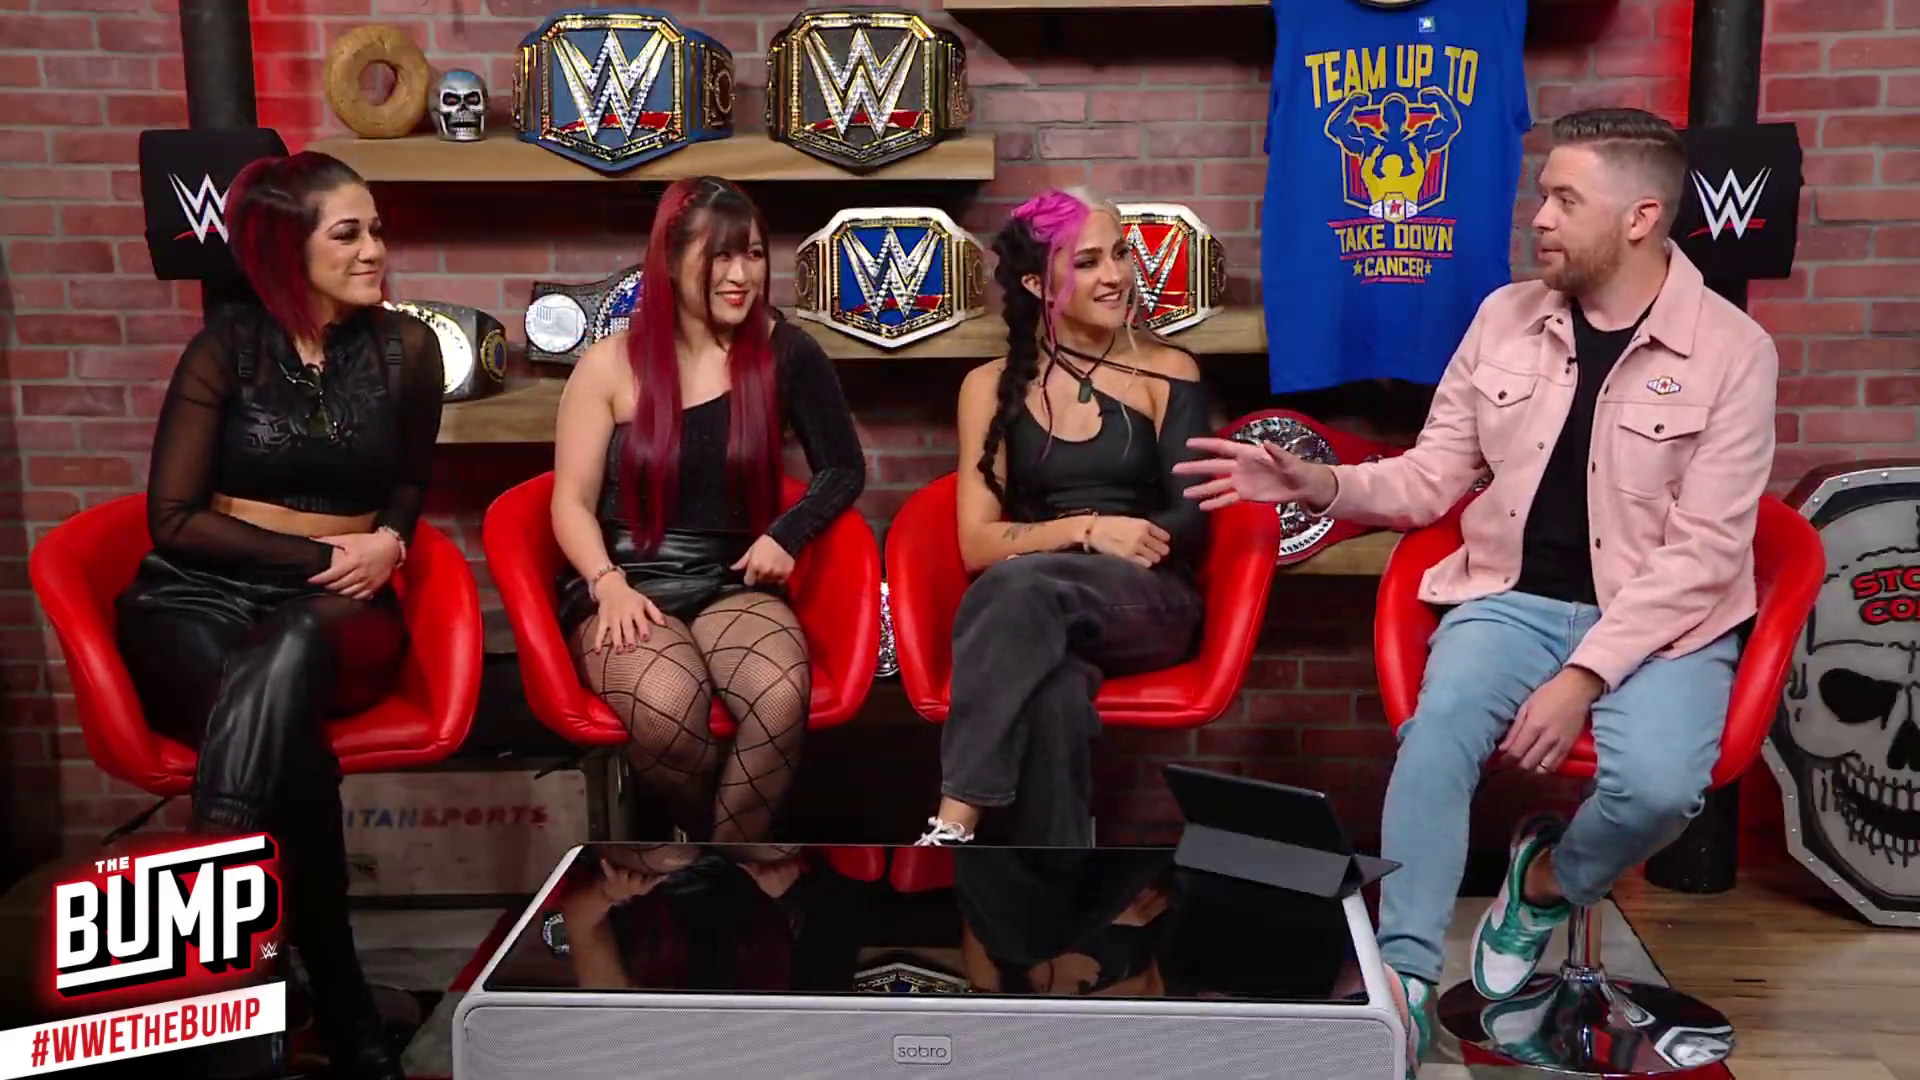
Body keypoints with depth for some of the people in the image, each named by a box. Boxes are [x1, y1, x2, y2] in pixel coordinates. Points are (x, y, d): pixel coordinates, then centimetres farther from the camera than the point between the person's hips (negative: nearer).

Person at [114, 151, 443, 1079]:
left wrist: (382, 546, -3)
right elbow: (174, 520, -2)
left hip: (336, 614, 1)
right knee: (292, 744, -36)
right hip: (199, 595, -1)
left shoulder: (404, 349, 7)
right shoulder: (227, 346, 2)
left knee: (287, 656, -40)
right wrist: (320, 554, -10)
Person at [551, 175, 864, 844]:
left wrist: (786, 536, -8)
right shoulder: (610, 366, 2)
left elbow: (843, 468, 9)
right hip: (626, 586, -1)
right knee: (665, 710, -34)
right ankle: (736, 851, -2)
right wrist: (608, 585, -16)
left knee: (781, 699, -34)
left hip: (735, 584, 1)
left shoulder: (784, 353, 3)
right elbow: (573, 502, 2)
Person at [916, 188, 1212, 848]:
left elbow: (1193, 522, 1)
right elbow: (977, 543, 2)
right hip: (1031, 616, 1)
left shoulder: (1167, 373, 8)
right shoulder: (993, 386, 10)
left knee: (1017, 586, -36)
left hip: (1147, 604, -1)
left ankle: (950, 830, -39)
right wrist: (1087, 529, -15)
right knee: (1053, 686, -39)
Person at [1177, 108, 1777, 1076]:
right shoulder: (1505, 318, 3)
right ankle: (1402, 984, -17)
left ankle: (1549, 880, 5)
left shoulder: (1731, 351, -9)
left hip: (1660, 618, -2)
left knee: (1660, 783, -30)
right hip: (1514, 597, 2)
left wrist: (1584, 675, -23)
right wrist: (1319, 484, -12)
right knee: (1435, 734, -27)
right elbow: (1430, 478, 7)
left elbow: (1704, 551, -13)